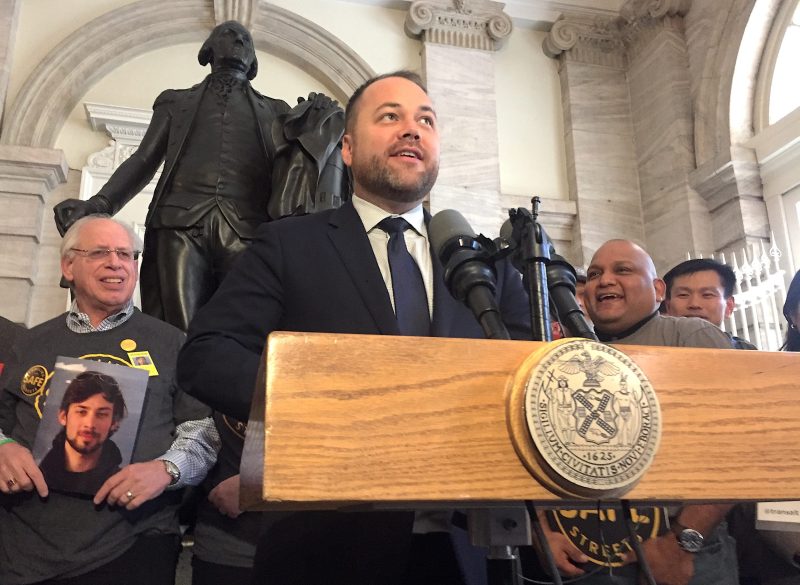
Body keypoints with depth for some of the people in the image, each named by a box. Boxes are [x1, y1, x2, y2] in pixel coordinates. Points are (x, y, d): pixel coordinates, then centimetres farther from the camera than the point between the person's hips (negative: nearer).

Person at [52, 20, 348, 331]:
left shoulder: (274, 110, 27)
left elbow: (293, 163, 16)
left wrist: (323, 127, -3)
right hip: (181, 224, 0)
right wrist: (100, 203, 0)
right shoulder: (177, 101, 28)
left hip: (247, 230, 0)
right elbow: (144, 159, 17)